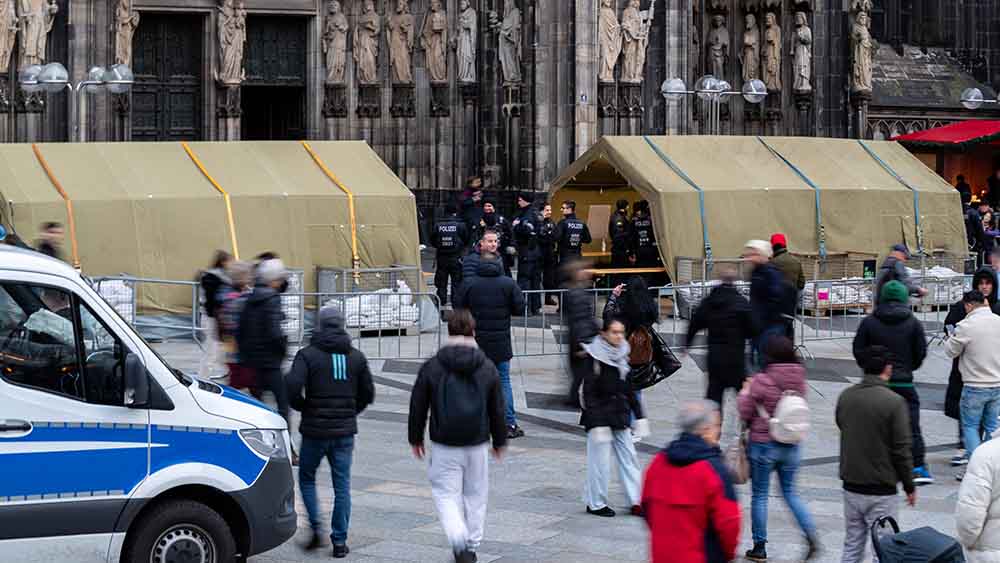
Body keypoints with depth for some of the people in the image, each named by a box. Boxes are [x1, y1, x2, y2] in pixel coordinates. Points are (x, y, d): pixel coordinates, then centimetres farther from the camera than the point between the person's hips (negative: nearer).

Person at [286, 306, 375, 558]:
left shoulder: (308, 354, -7)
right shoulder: (356, 357, 5)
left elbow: (293, 388, -18)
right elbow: (368, 394, 7)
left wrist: (304, 408, 1)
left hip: (315, 430, -2)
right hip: (345, 431, 3)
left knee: (307, 478, 15)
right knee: (342, 485, 7)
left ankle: (316, 529, 0)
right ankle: (340, 541, 6)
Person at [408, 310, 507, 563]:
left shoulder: (431, 367, -6)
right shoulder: (487, 368, -1)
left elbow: (418, 407, -1)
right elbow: (497, 410, 6)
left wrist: (415, 438, 12)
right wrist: (499, 441, 18)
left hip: (444, 445, -2)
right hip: (477, 444, 2)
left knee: (446, 494, 4)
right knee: (476, 495, 15)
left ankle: (458, 540, -20)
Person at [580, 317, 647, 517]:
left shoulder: (622, 357, 7)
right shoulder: (594, 357, -12)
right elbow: (589, 392, -14)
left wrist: (639, 416, 14)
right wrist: (596, 422, -19)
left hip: (620, 414, 6)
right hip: (600, 413, -6)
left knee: (628, 456, 5)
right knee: (600, 460, 0)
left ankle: (636, 501, 11)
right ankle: (595, 503, 13)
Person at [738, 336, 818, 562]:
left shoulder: (762, 381, -18)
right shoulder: (799, 380, -3)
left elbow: (745, 413, -11)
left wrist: (745, 392, 7)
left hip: (764, 444, -4)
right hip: (791, 445, 4)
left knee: (760, 494, 9)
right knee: (790, 491, 18)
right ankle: (811, 533, 0)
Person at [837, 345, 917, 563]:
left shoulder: (845, 397, 1)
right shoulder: (894, 402, -16)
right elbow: (901, 449, -13)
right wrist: (910, 487, -3)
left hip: (851, 486, 5)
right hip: (881, 491, -5)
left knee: (852, 545, 15)